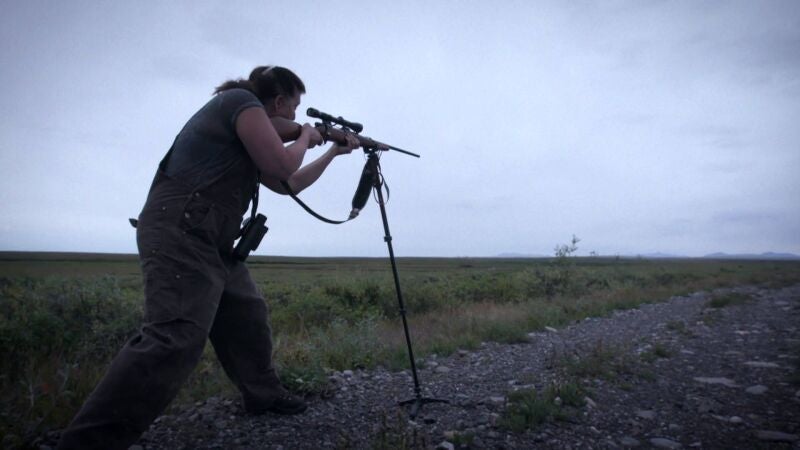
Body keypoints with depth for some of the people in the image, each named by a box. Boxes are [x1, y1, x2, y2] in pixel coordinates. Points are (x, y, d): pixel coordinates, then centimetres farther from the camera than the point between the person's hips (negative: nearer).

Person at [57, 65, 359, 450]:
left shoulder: (247, 133, 25)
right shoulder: (241, 101, -4)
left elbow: (289, 184, 31)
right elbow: (282, 166, -11)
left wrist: (334, 152, 36)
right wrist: (305, 139, 9)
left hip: (210, 241, 11)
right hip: (181, 234, -11)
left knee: (248, 316, 17)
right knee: (175, 339, -21)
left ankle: (264, 395, 32)